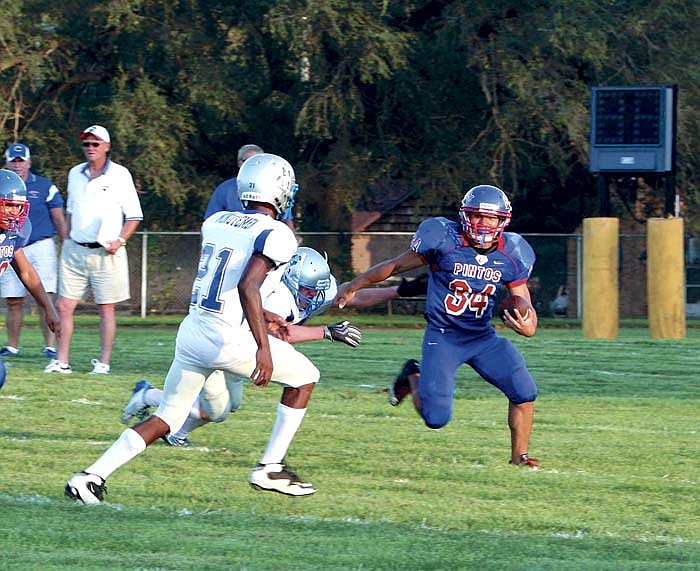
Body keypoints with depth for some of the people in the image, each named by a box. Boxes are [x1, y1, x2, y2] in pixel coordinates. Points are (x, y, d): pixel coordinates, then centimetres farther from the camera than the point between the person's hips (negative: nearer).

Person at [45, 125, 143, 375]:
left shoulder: (120, 175, -4)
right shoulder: (75, 174, 11)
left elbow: (134, 215, -2)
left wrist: (120, 241, -15)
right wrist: (67, 242, 14)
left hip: (105, 252, -4)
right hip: (75, 249, 5)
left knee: (106, 308, 0)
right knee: (64, 306, -1)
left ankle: (104, 362, 5)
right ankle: (61, 361, 3)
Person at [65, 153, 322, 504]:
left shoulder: (215, 223, 11)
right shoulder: (276, 235, -10)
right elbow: (247, 286, -24)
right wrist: (263, 347, -26)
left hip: (193, 331, 6)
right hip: (230, 342, -6)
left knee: (166, 419, 17)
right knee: (304, 376, 17)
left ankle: (92, 475, 2)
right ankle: (270, 468, 13)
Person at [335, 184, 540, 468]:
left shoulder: (511, 256, -5)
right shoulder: (445, 241, -15)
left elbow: (526, 307, -1)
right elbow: (397, 265, -1)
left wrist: (528, 325, -27)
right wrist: (353, 286, 8)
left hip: (483, 337, 3)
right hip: (442, 336, -3)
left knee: (524, 392, -14)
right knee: (436, 418, -13)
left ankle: (519, 455, 9)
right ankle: (415, 379, 21)